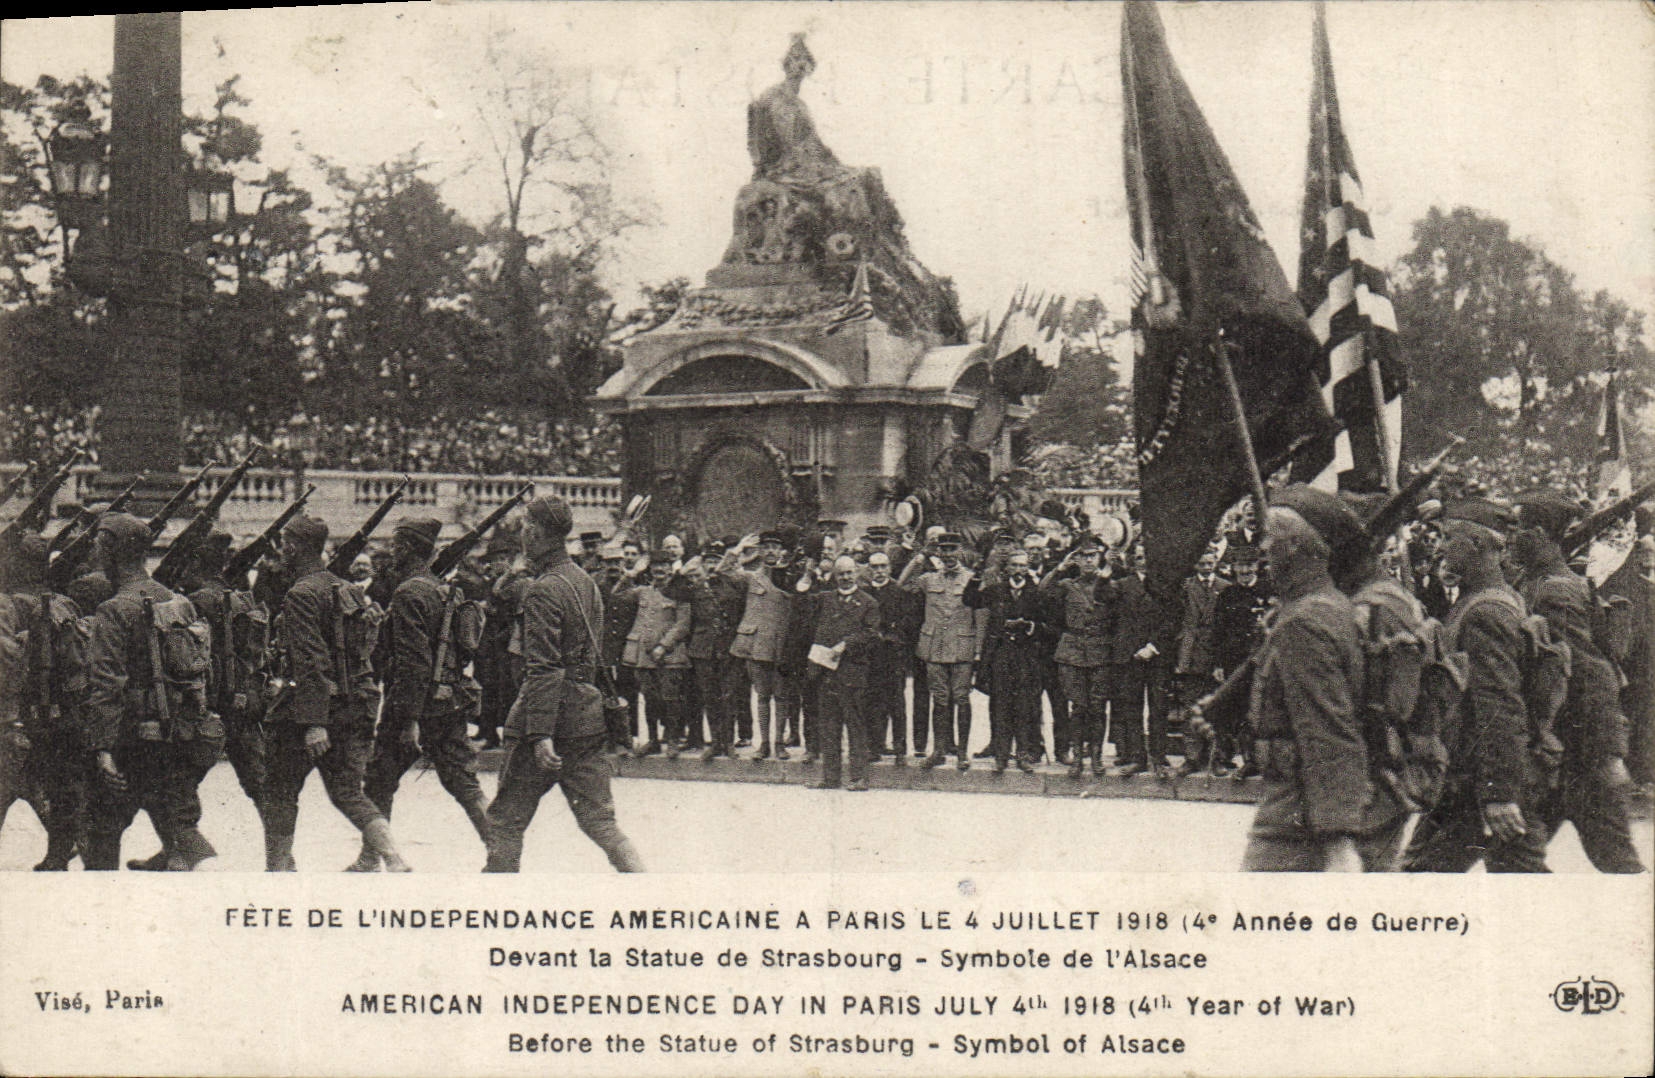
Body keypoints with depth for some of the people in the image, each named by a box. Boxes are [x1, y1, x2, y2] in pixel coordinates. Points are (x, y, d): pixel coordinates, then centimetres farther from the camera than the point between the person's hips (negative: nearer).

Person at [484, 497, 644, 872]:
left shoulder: (542, 591, -13)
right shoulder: (586, 582, 12)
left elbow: (543, 669, -20)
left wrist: (540, 734, -23)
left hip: (548, 716, -8)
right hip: (588, 718, 8)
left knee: (505, 822, 5)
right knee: (600, 821, 7)